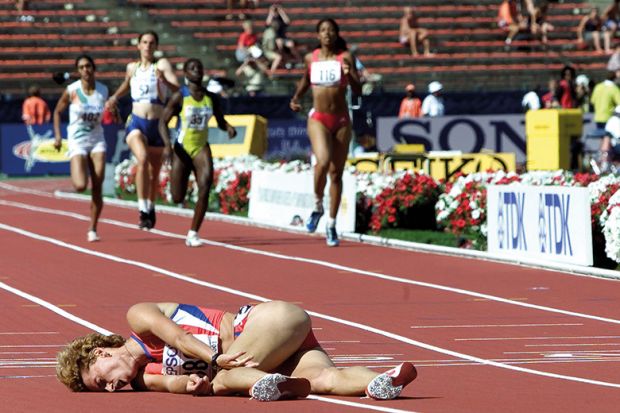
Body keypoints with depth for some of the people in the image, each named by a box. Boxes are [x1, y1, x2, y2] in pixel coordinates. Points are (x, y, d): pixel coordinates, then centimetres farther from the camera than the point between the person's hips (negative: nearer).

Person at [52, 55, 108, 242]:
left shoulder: (103, 90, -2)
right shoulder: (71, 91, -9)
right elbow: (57, 111, 3)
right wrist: (57, 136, -3)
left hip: (97, 140, 2)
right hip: (77, 142, -2)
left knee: (97, 187, -6)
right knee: (81, 186, -17)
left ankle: (93, 229, 5)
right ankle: (76, 175, 22)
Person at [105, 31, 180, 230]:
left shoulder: (162, 64, -2)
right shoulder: (132, 67, 9)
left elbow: (177, 88, -17)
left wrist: (165, 81, -35)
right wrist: (114, 97, 22)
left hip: (157, 125, 0)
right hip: (137, 123, 0)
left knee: (154, 172, 12)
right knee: (142, 159, -28)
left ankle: (151, 207, 39)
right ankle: (143, 210, -27)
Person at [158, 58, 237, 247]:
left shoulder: (212, 98, 3)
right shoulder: (179, 97, -7)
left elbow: (220, 120, 13)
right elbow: (163, 121, -6)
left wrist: (228, 127, -10)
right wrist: (167, 143, -22)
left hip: (202, 148, 2)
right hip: (182, 148, -2)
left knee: (205, 186, -22)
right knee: (178, 198, -1)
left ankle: (193, 233, -13)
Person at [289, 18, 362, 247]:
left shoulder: (345, 57, -2)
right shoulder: (310, 58, 4)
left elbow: (358, 91, -7)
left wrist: (350, 74, -25)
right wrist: (296, 98, 11)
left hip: (341, 120, 0)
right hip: (318, 118, 0)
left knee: (336, 173, 6)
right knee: (323, 161, -26)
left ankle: (331, 224, 16)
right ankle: (317, 206, -2)